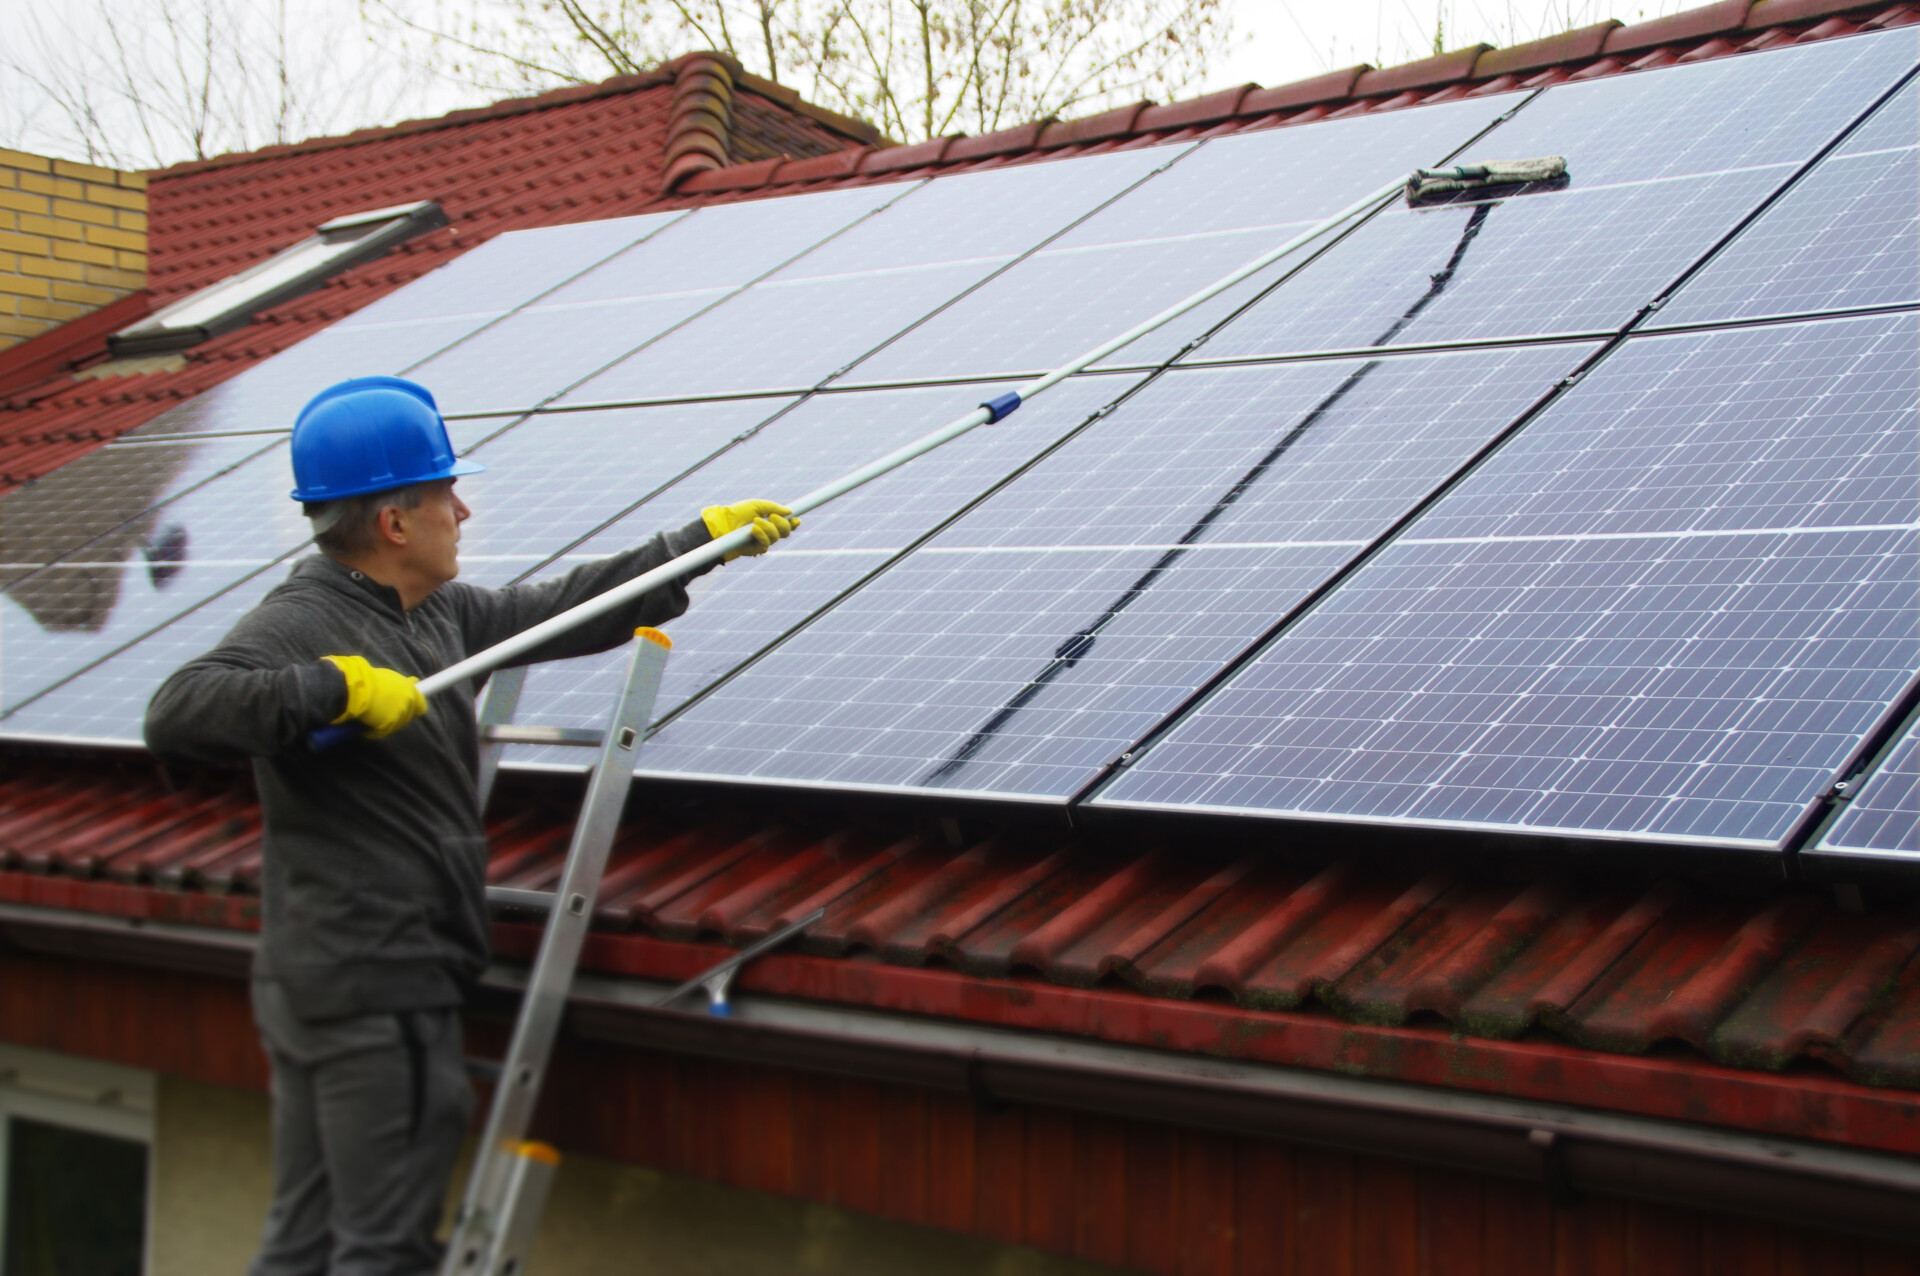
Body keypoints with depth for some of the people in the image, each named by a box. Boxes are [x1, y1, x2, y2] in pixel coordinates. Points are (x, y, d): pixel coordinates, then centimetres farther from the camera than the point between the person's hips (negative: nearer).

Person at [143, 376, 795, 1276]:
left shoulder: (439, 612, 12)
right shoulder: (299, 624, -16)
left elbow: (564, 613, 21)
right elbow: (178, 716, -31)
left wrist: (703, 540, 25)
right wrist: (335, 687, -34)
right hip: (373, 995, -9)